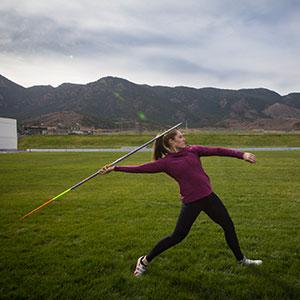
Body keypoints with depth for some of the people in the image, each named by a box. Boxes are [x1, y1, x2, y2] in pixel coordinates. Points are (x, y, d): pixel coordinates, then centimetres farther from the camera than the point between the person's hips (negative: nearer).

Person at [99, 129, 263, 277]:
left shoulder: (193, 150, 5)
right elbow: (140, 168, -6)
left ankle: (241, 259, 38)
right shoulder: (165, 162, -6)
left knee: (229, 226, 14)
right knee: (177, 236, 0)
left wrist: (242, 154, -6)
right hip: (191, 202, -5)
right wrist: (114, 168, -8)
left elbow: (217, 151, 0)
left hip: (208, 196, 5)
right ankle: (145, 261, 18)